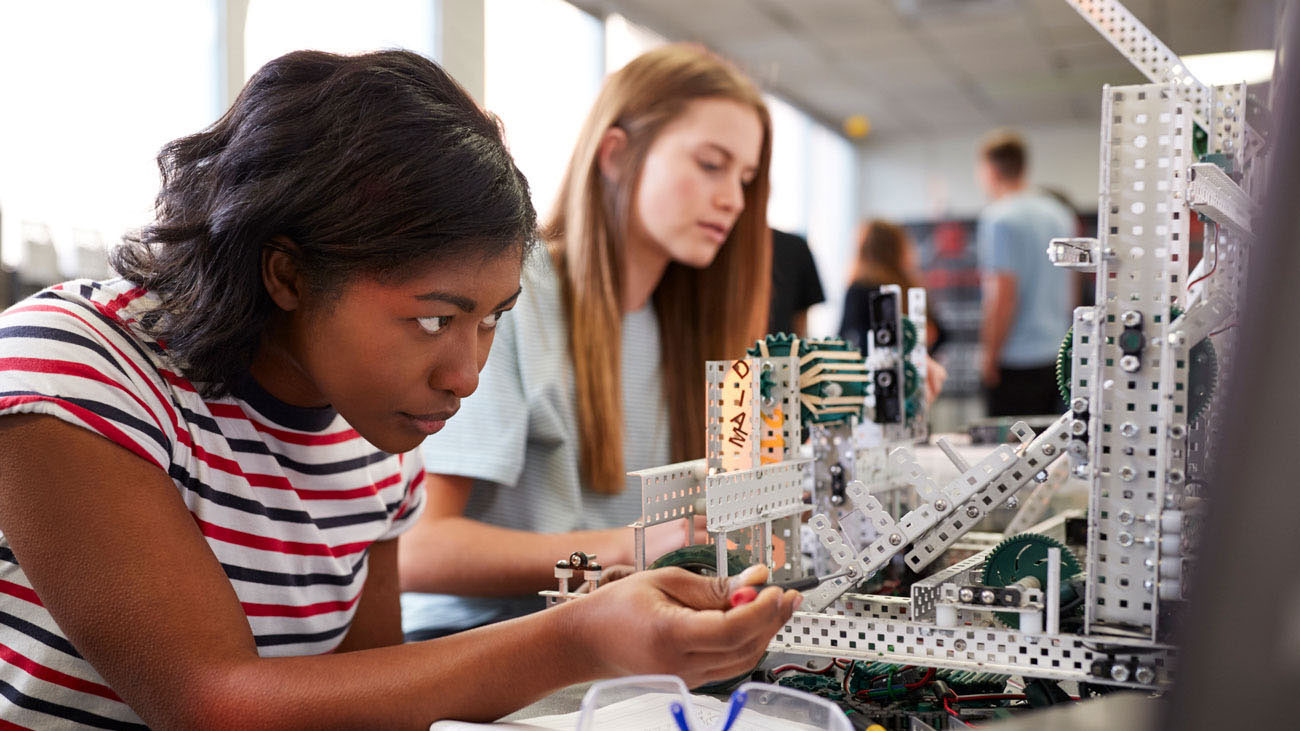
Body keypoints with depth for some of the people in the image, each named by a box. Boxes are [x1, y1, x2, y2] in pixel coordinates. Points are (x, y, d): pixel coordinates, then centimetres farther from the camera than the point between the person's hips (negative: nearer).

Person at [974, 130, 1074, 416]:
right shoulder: (1060, 213, 14)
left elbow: (1003, 296, -17)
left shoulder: (999, 218, -12)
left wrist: (989, 357, -12)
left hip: (1018, 361, -8)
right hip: (1057, 356, 8)